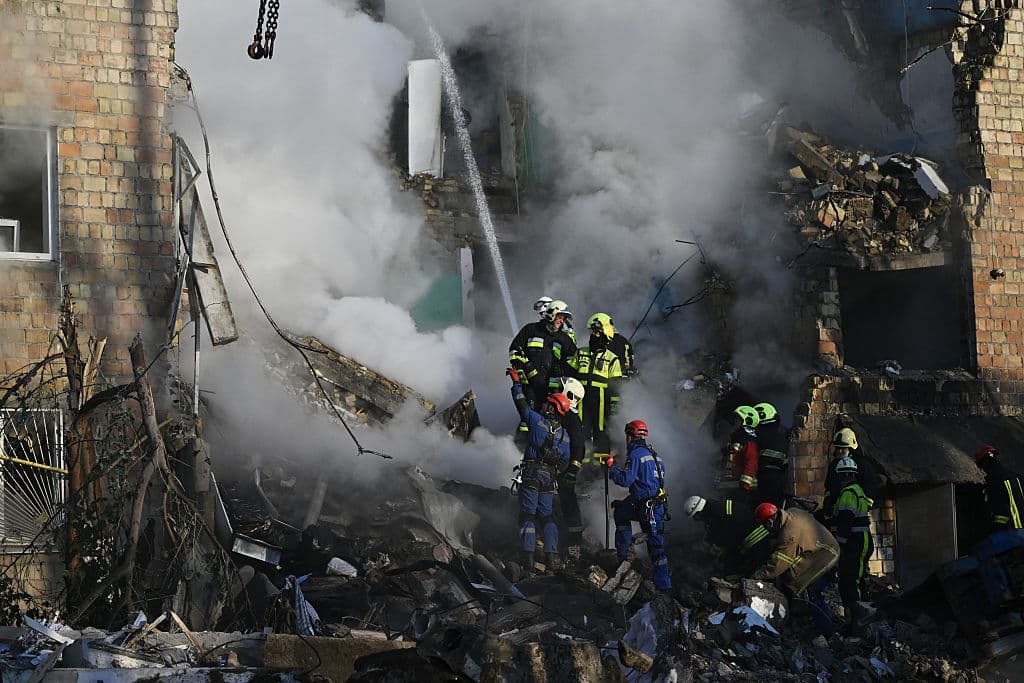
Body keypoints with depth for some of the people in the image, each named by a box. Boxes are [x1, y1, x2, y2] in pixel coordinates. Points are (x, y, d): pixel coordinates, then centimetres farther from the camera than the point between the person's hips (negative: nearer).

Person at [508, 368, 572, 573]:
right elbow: (564, 461, 13)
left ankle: (528, 556, -12)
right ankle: (552, 557, 3)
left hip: (532, 473, -4)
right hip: (550, 477, 4)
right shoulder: (564, 434, 9)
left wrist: (516, 382, 16)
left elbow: (521, 403, 3)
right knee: (546, 516, 12)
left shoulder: (537, 420, -6)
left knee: (528, 515, -3)